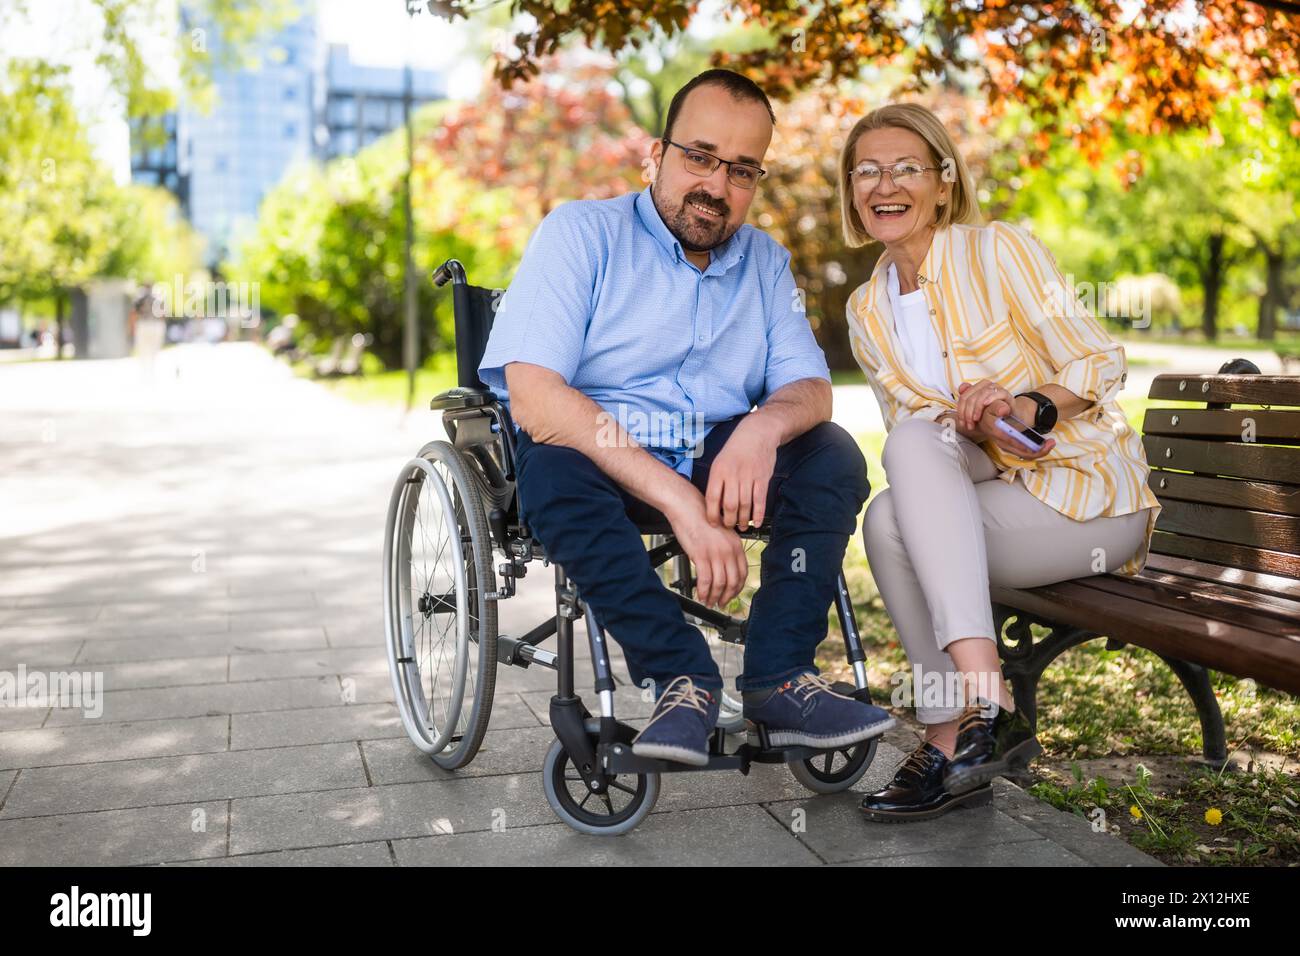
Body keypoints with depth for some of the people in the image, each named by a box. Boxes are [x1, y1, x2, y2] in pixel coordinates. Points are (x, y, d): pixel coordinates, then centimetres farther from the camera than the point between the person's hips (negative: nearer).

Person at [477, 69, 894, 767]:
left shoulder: (766, 261, 10)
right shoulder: (580, 232, -7)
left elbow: (811, 388, 2)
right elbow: (533, 396, -21)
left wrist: (765, 425, -25)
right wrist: (678, 499, -29)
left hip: (718, 462, 4)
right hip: (599, 460, -4)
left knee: (834, 455, -18)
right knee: (553, 470, -35)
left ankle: (778, 675, -21)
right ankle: (683, 675, -24)